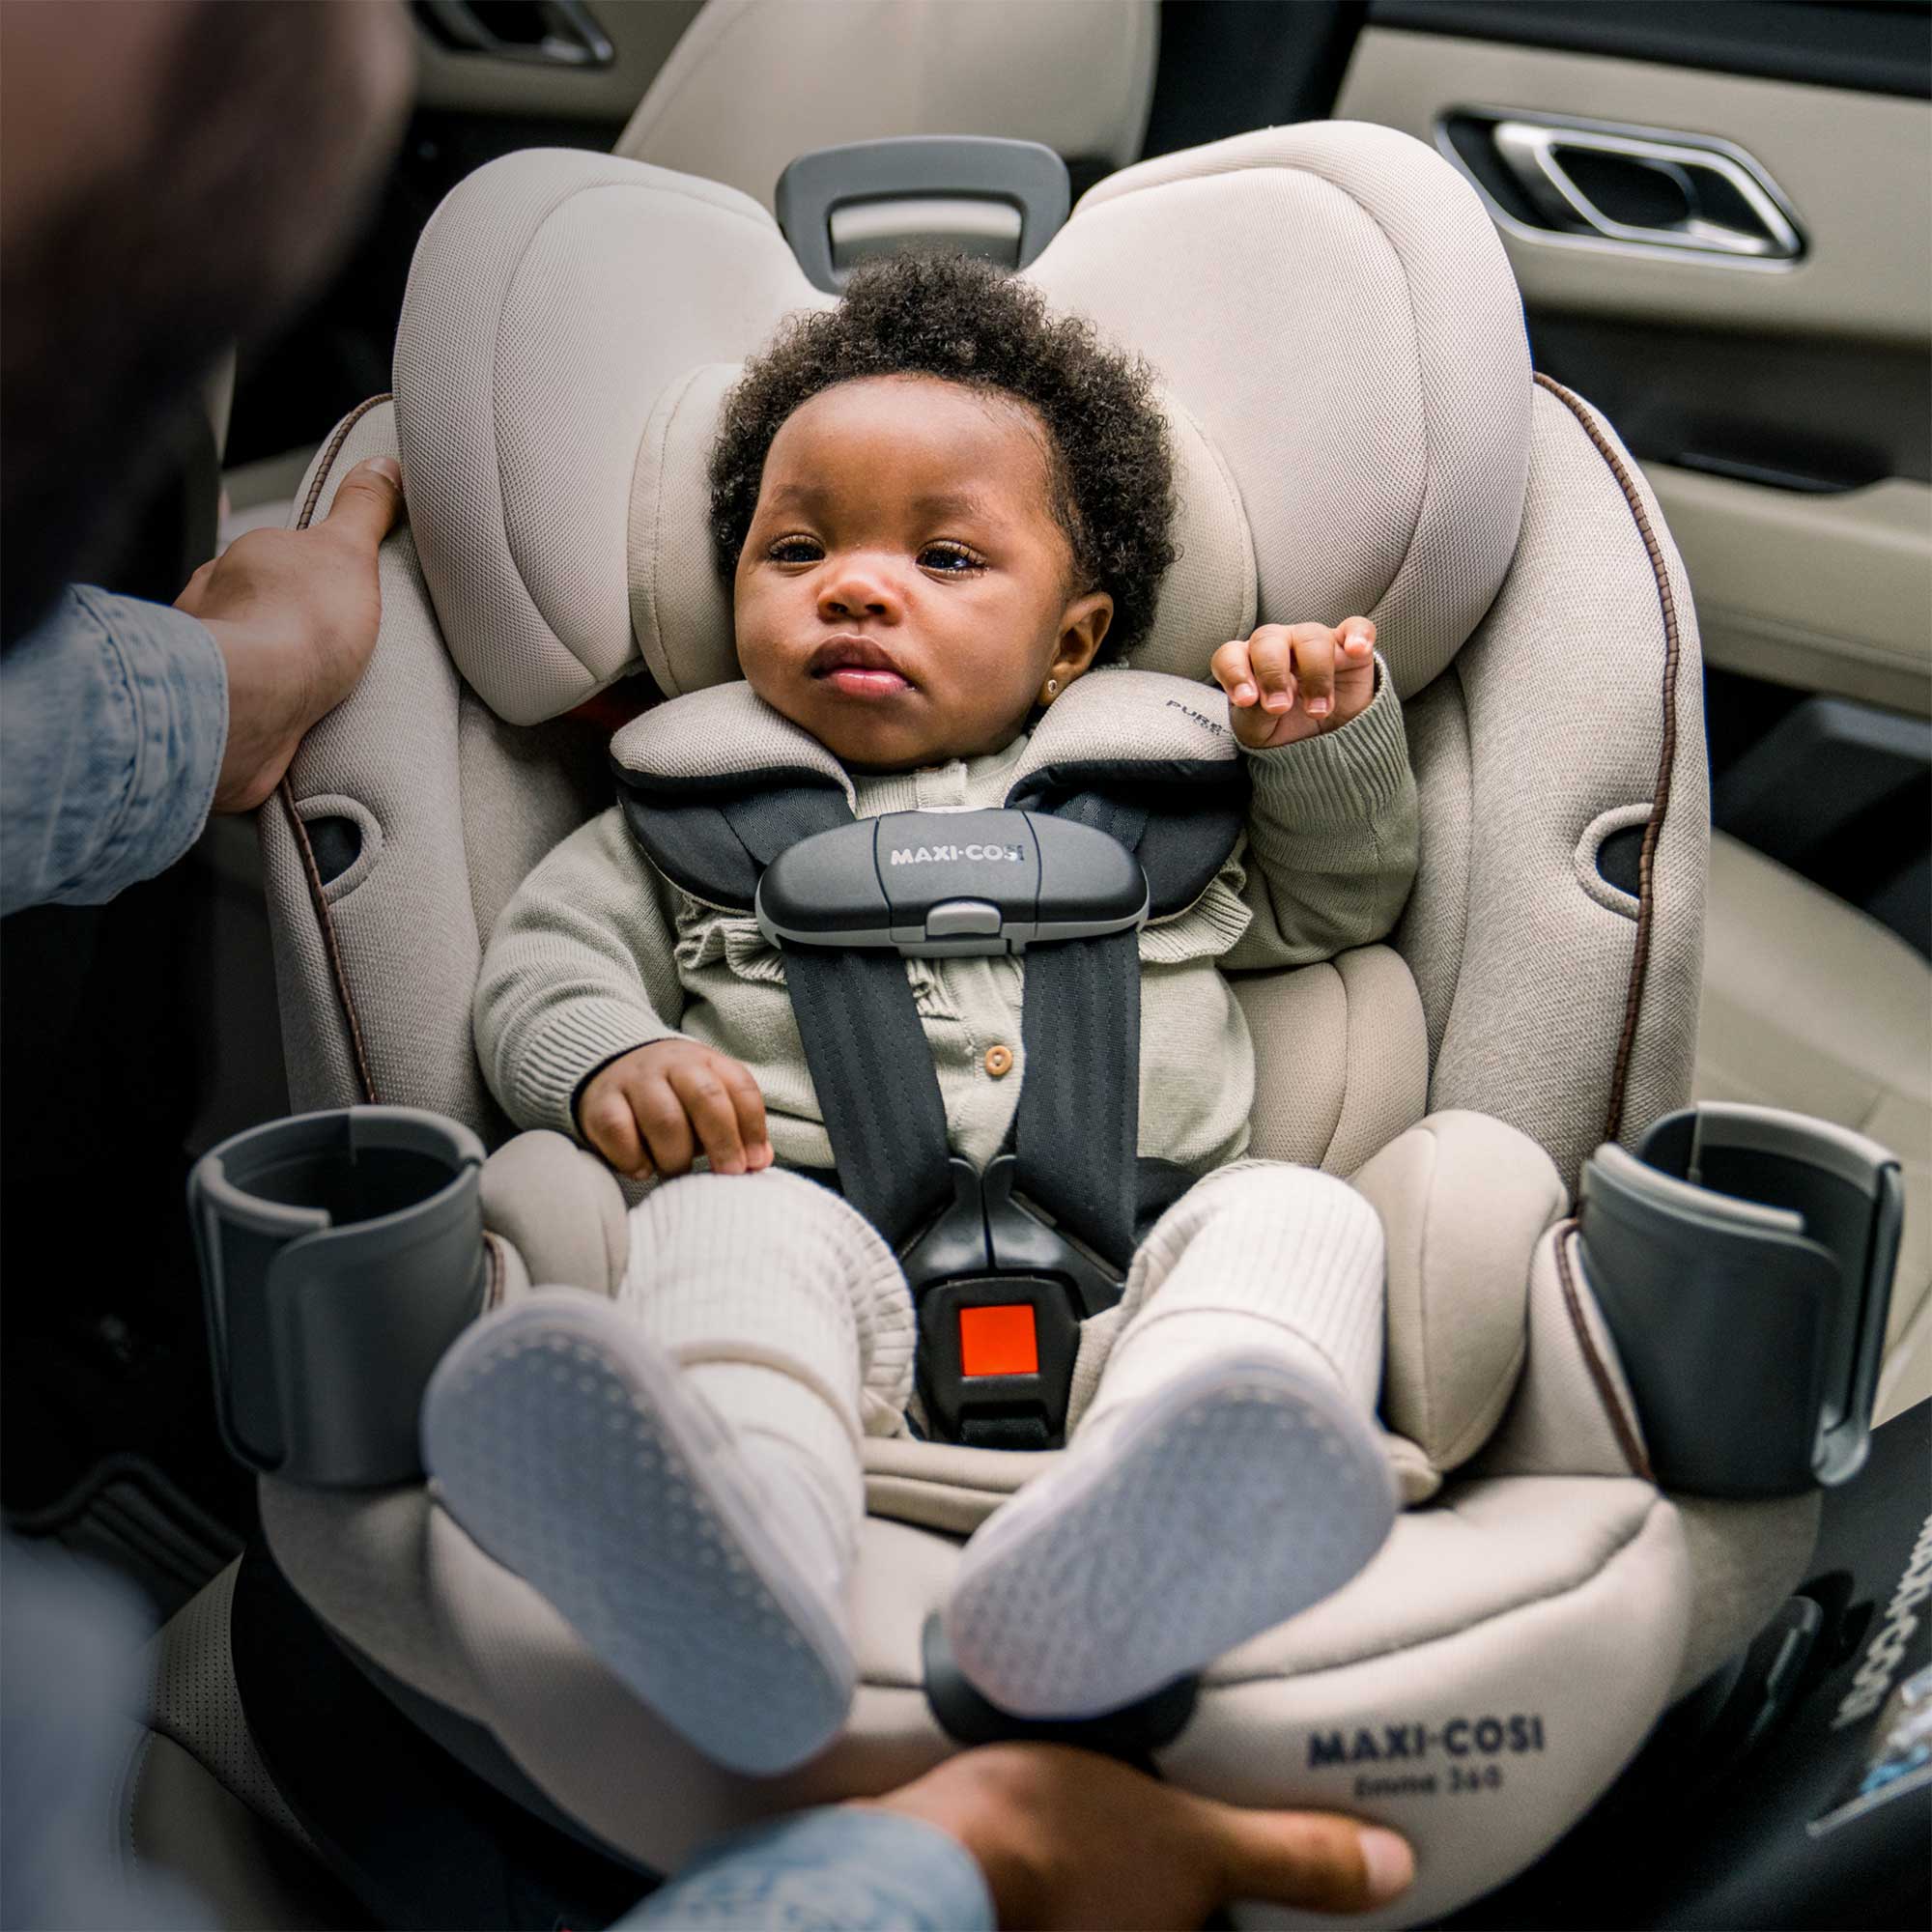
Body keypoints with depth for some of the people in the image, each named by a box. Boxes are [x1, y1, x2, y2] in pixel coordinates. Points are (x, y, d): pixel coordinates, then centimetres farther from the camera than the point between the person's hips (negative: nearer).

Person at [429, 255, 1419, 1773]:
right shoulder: (697, 816, 24)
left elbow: (1340, 904, 38)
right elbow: (547, 956, 16)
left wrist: (1329, 742, 18)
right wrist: (610, 1059, -8)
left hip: (1139, 1251, 2)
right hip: (845, 1242, -1)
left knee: (1300, 1217, -27)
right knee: (725, 1225, -30)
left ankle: (1096, 1576, -57)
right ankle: (732, 1590, -62)